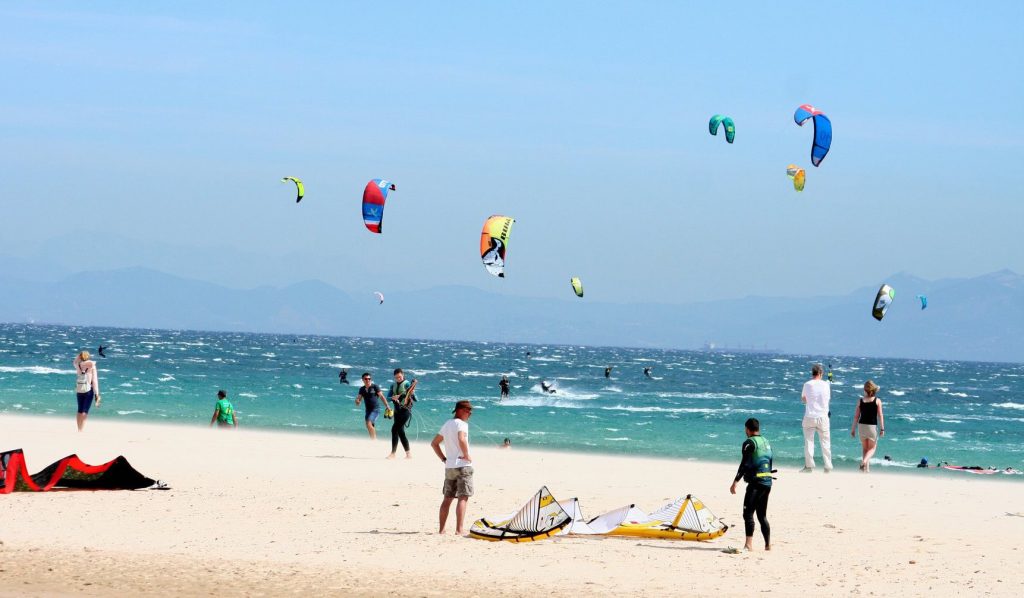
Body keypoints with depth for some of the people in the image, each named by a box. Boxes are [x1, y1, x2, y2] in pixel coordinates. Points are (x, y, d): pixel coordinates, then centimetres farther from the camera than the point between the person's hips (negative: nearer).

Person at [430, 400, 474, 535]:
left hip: (449, 467, 8)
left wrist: (443, 458, 18)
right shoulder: (461, 424, -10)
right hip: (463, 465, -8)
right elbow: (462, 439, -29)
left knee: (447, 498, 13)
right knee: (463, 498, -8)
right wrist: (467, 455, -16)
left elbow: (434, 443, 22)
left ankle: (441, 528, 14)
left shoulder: (447, 424, 16)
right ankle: (459, 529, -14)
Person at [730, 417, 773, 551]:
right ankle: (768, 544, 17)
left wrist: (735, 482, -17)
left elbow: (744, 464, -15)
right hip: (768, 482, 8)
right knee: (762, 515, 17)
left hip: (756, 482, -8)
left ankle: (749, 544, -25)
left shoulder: (749, 443, -7)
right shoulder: (766, 442, 17)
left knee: (748, 513, -12)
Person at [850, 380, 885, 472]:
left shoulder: (860, 401, 1)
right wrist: (882, 429, -4)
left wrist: (853, 429, 7)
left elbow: (856, 416, 2)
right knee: (872, 448, 10)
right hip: (872, 426, -2)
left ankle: (867, 468, 15)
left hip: (861, 426, 2)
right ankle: (864, 461, -17)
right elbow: (880, 416, -9)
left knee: (864, 448, 17)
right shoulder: (877, 401, -5)